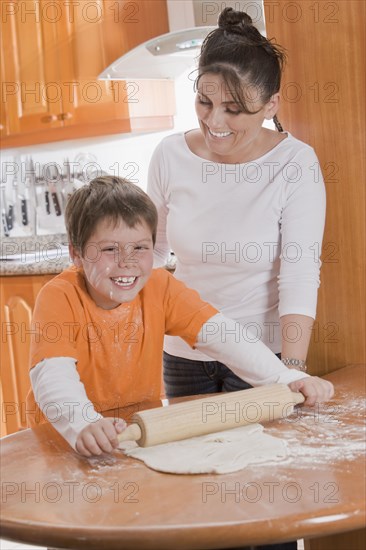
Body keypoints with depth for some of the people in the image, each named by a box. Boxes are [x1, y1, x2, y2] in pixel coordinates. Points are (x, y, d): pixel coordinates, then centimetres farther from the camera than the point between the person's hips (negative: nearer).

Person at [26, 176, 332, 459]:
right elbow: (51, 374, -31)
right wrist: (84, 425, -51)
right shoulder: (60, 297, -19)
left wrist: (288, 379, -26)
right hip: (64, 438, -1)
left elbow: (219, 335, -15)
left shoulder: (160, 288, -9)